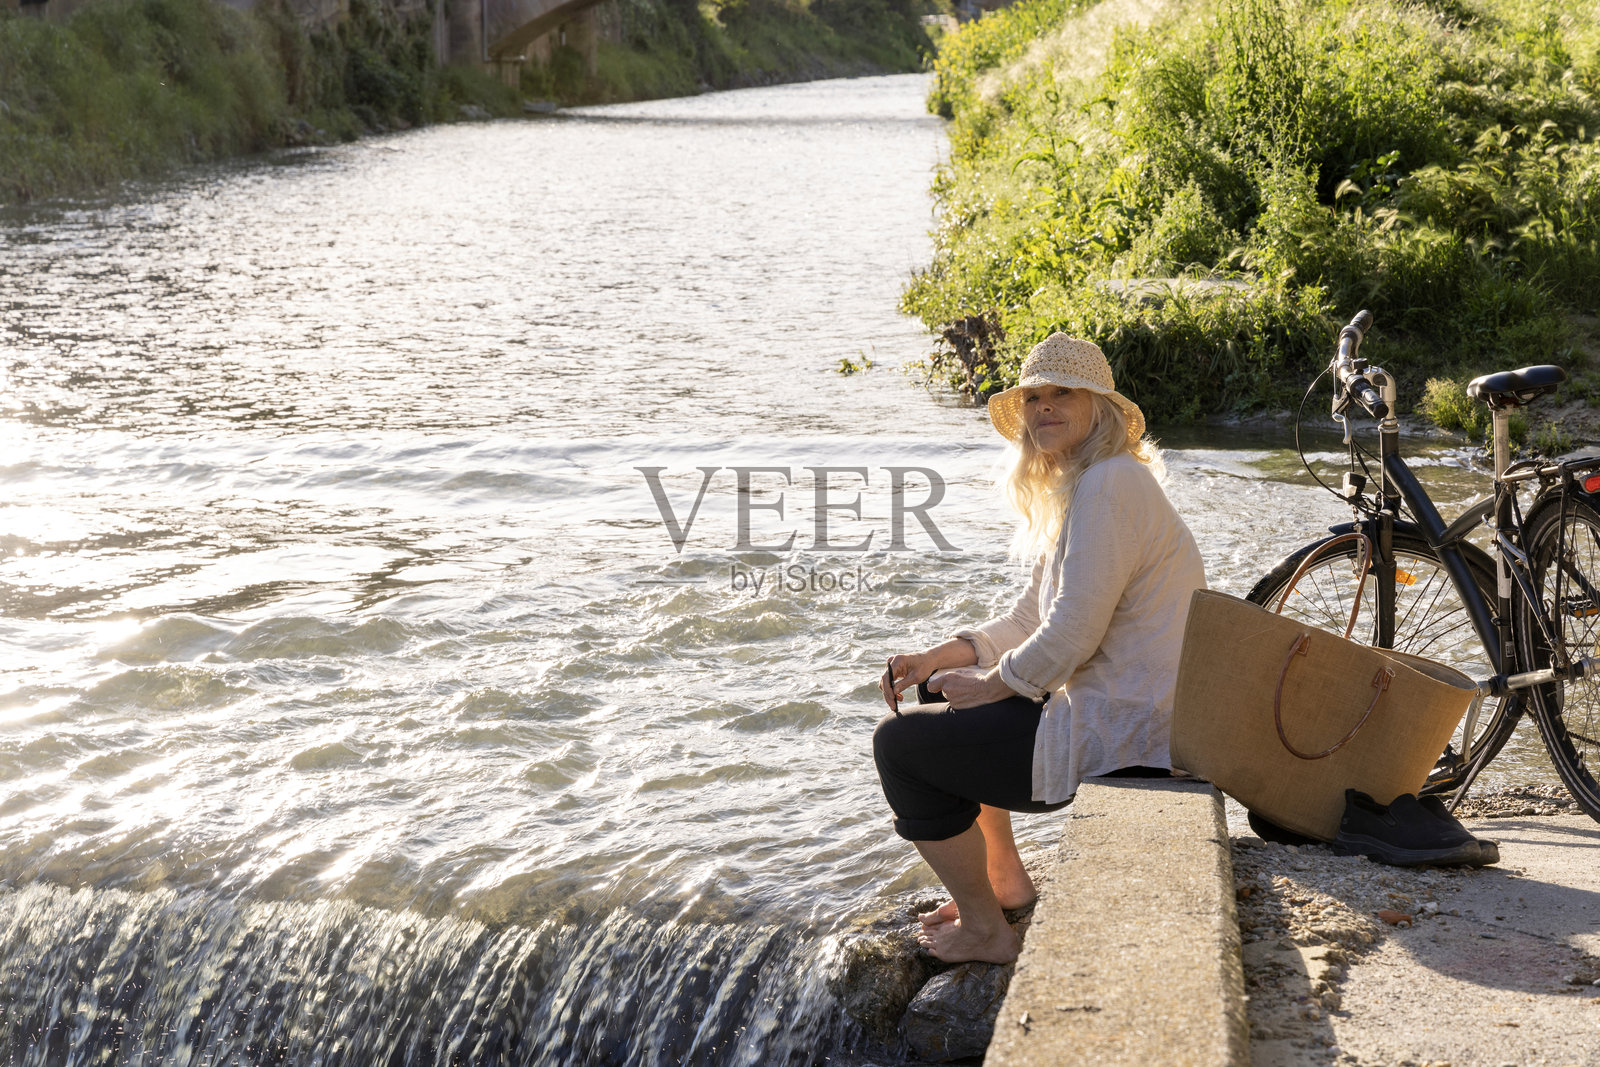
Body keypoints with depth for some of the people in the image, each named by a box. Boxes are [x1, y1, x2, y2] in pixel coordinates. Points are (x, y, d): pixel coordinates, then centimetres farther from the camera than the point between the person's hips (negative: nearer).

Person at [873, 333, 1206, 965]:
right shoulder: (1078, 487, 14)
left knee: (900, 743, -3)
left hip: (1119, 742, -11)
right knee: (955, 702, 26)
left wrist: (989, 683, -9)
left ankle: (987, 933, 9)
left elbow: (1070, 636, -25)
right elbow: (1033, 616, 17)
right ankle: (1005, 880, 34)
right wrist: (937, 659, 5)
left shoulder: (1110, 486, -20)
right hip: (1120, 716, 11)